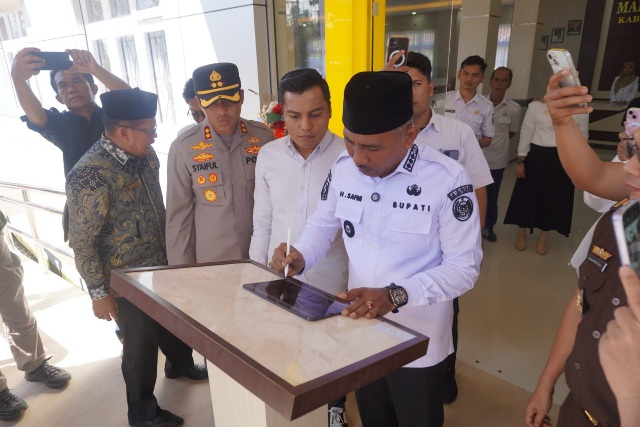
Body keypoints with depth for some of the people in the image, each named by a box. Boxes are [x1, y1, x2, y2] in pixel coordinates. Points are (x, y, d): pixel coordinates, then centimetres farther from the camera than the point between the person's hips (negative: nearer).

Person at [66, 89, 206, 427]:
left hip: (161, 265, 7)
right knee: (141, 344, 12)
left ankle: (180, 364, 56)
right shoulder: (90, 175, -26)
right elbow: (82, 244, -20)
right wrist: (100, 294, -14)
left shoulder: (145, 156, -3)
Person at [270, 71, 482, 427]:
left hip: (417, 343, -4)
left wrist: (396, 295, -31)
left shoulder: (448, 179, -23)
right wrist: (301, 257, -15)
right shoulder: (343, 169, -8)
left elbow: (465, 267, -19)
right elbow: (322, 225, 6)